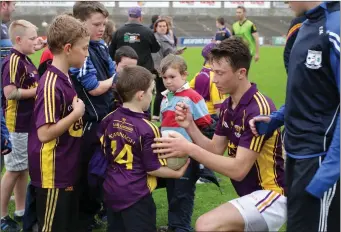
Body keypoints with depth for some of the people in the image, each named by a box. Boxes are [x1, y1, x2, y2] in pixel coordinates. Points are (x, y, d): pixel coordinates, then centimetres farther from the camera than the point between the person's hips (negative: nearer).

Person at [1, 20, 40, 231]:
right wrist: (38, 90, -17)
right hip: (18, 125, -9)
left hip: (30, 123, 9)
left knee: (25, 168, 16)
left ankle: (21, 211, 27)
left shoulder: (27, 61, 11)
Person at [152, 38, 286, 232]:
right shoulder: (228, 106, 6)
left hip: (271, 195, -9)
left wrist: (189, 149, -26)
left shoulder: (258, 110, -22)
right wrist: (190, 127, -8)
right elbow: (215, 151, 7)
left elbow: (238, 169, -24)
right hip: (252, 193, 9)